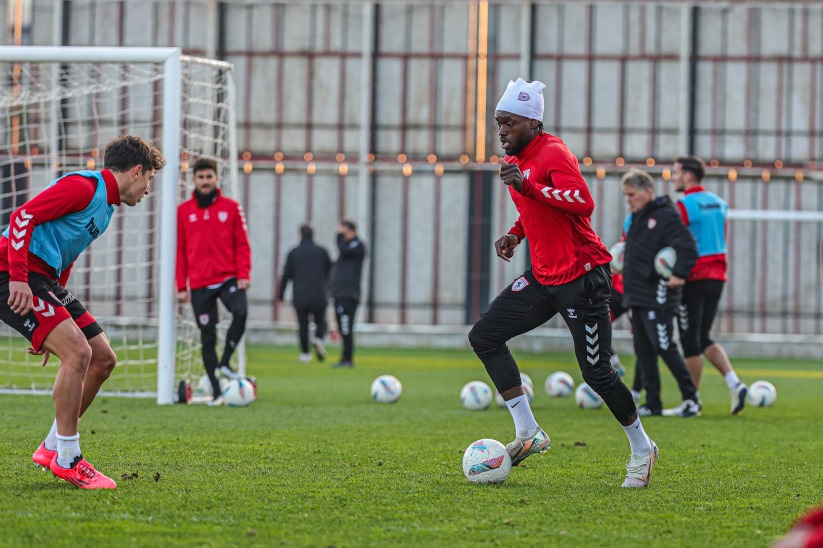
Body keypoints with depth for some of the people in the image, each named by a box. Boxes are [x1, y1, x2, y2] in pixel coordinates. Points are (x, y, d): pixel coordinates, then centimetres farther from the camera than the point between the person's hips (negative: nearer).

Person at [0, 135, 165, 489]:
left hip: (45, 281, 11)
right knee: (78, 352, -21)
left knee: (103, 358, 7)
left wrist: (52, 324, 25)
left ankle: (53, 447, 16)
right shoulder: (83, 187, -10)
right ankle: (67, 460, -12)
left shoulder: (106, 204, 22)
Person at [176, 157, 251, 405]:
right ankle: (215, 390, 9)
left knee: (240, 311, -28)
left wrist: (244, 275, -8)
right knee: (207, 336, 1)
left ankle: (225, 363, -10)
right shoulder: (183, 211, 6)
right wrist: (182, 287, 4)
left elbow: (242, 244, 4)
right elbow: (180, 250, 7)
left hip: (228, 278, -1)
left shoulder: (231, 207, 4)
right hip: (199, 284, 1)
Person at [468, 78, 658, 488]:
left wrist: (528, 186, -37)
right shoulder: (515, 161, 12)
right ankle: (527, 433, -1)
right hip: (543, 278, 9)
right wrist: (516, 234, 13)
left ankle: (641, 448, 16)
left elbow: (583, 202, -32)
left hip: (582, 277, -9)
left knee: (595, 371, -5)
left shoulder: (553, 153, -16)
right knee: (484, 336, -3)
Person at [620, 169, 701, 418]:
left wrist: (679, 274, -25)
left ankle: (691, 397, -1)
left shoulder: (666, 216, -11)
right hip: (635, 295, 9)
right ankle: (652, 403, 12)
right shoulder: (636, 217, 17)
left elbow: (688, 247, -18)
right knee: (643, 350, 8)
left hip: (657, 297, -9)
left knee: (664, 347, -10)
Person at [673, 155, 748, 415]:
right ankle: (734, 383, -3)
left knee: (690, 341, 1)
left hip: (693, 279, -7)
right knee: (704, 338, 15)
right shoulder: (719, 203, 12)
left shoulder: (685, 205, -13)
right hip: (717, 277, 8)